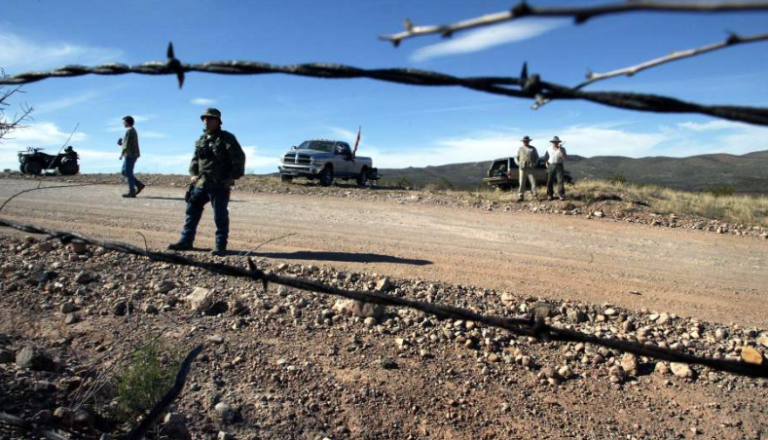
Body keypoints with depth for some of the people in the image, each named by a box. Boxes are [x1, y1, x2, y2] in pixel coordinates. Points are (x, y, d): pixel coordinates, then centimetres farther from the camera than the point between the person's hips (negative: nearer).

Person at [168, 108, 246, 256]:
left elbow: (239, 158, -9)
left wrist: (233, 177, -13)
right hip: (201, 183, 7)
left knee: (220, 216, -3)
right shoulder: (201, 140, 15)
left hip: (220, 185, -7)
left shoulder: (227, 138, -5)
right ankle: (186, 241, 21)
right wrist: (193, 174, 7)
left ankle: (220, 247, 5)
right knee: (192, 211, 11)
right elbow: (195, 158, 23)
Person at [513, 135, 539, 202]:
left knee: (533, 181, -5)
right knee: (522, 183, 1)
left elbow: (536, 157, 14)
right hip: (522, 169, 0)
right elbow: (516, 158, 12)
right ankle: (521, 196, 5)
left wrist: (534, 164, -1)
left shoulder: (533, 148, 10)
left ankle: (535, 195, 1)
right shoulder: (520, 148, 11)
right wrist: (519, 164, -4)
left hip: (530, 169, 0)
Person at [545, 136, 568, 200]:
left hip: (559, 166, -2)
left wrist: (560, 150, -21)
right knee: (550, 181, 0)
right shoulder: (549, 149, 7)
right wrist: (546, 163, 3)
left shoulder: (562, 149, 0)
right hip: (551, 166, 2)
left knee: (561, 181, -9)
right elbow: (547, 157, 17)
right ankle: (550, 195, 9)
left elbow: (565, 157, -12)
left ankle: (561, 195, -5)